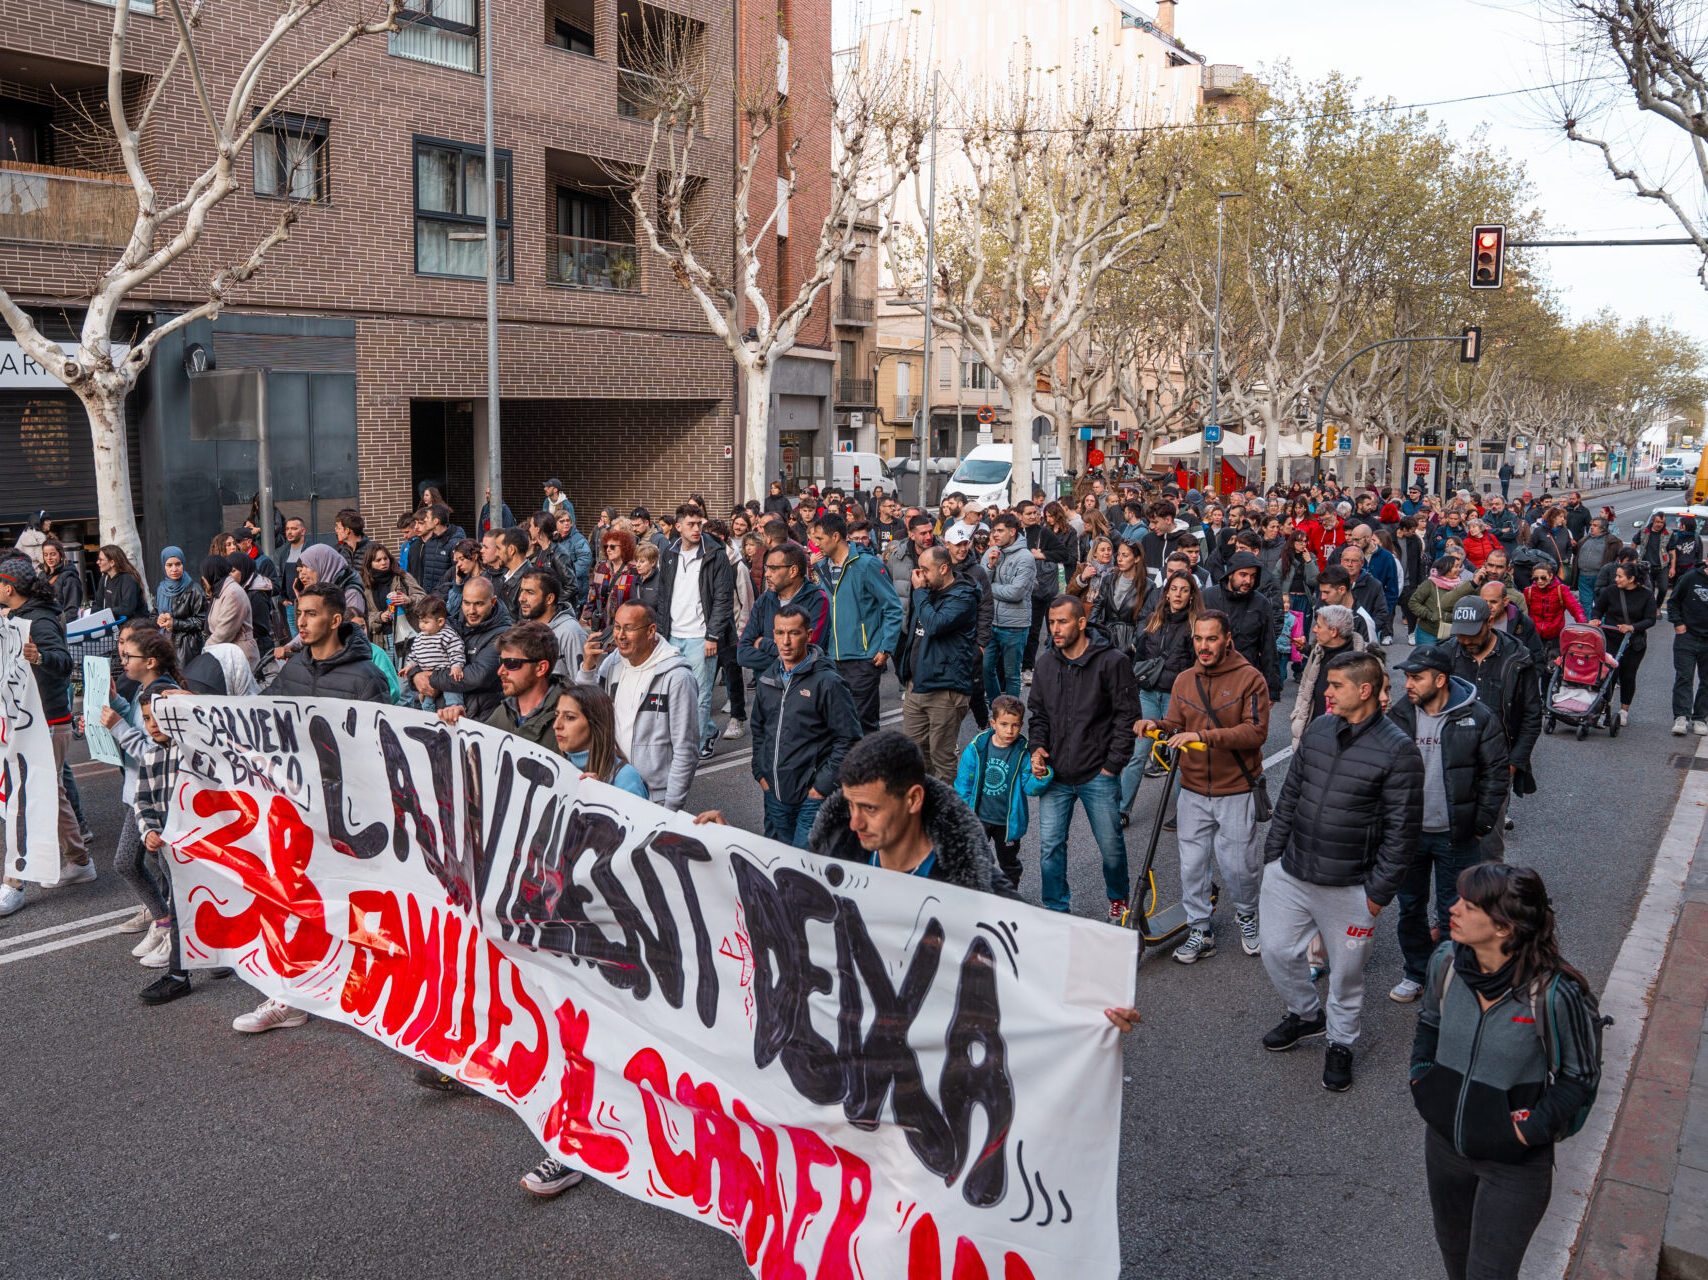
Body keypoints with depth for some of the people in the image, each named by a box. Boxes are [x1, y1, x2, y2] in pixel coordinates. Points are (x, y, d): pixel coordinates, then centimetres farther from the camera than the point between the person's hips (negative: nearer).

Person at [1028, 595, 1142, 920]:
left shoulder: (1112, 661, -9)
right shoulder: (1046, 662, 6)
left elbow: (1127, 716, -6)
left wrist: (1113, 765, -9)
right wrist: (1038, 747, 0)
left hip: (1098, 775, -3)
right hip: (1055, 775, 4)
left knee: (1111, 845, 8)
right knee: (1050, 846, 3)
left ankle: (1118, 897, 35)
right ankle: (1056, 910, 19)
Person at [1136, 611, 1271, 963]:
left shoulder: (1250, 678, -9)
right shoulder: (1184, 680, 7)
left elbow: (1256, 731, -18)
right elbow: (1176, 726, 9)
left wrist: (1204, 736, -27)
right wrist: (1157, 726, -14)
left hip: (1236, 792, -4)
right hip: (1193, 792, 4)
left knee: (1236, 864, 4)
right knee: (1192, 864, 6)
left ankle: (1246, 915, 33)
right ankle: (1199, 931, 20)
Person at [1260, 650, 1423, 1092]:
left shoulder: (1397, 750, -14)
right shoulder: (1318, 729, 3)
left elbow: (1401, 831, -11)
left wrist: (1378, 892, -11)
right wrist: (1273, 853, 11)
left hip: (1349, 887, -5)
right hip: (1290, 873, 5)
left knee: (1346, 971, 10)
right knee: (1277, 951, 13)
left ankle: (1341, 1043, 34)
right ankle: (1305, 1014, 41)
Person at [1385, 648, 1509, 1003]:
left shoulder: (1478, 719, -11)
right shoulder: (1399, 715, -2)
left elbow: (1495, 773, -5)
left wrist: (1481, 824, -8)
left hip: (1455, 836, -3)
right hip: (1408, 832, 3)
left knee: (1453, 913, 7)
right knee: (1410, 907, 15)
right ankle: (1416, 973, 31)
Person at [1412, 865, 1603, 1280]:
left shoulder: (1553, 993, -27)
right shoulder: (1445, 961, -13)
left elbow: (1581, 1073, -11)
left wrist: (1532, 1129, -17)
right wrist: (1421, 1075, -3)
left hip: (1514, 1166, -5)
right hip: (1445, 1141, 5)